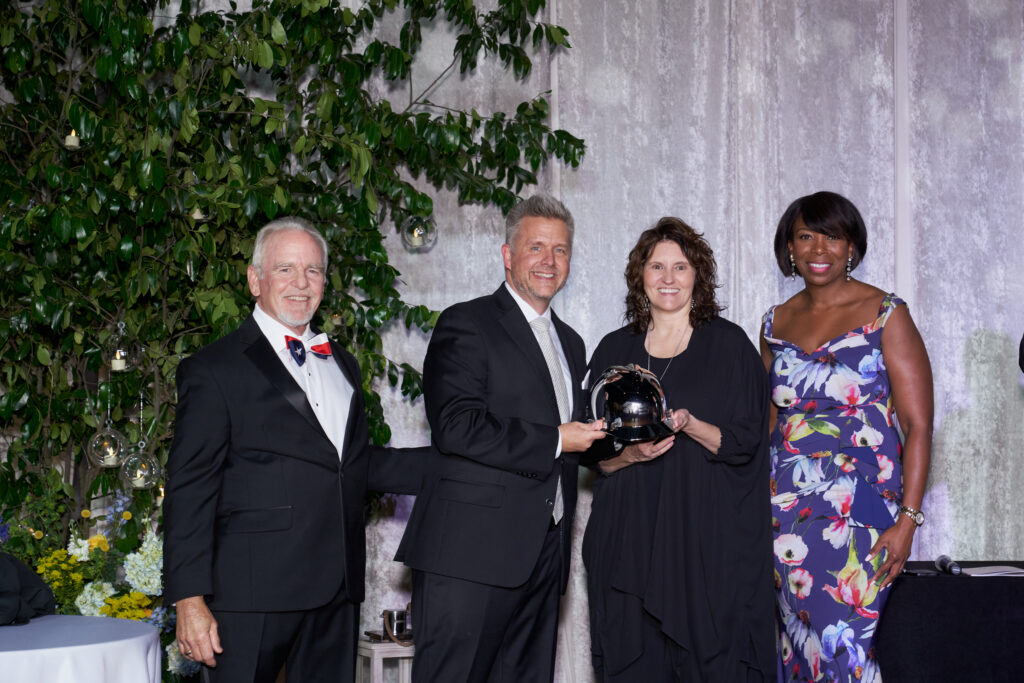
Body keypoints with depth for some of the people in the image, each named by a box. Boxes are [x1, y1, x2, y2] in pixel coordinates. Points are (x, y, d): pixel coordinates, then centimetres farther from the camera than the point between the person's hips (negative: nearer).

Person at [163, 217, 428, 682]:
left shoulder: (341, 365, 19)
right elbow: (189, 490, -7)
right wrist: (190, 601, -13)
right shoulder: (214, 370, -3)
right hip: (252, 595, -6)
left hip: (336, 591, 6)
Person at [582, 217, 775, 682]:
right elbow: (593, 452, 12)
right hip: (629, 535, 2)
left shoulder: (728, 344, 2)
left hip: (707, 539, -2)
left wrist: (688, 424, -19)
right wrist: (630, 455, -9)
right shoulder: (614, 351, 10)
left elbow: (744, 442, -2)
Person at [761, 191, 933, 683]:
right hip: (785, 508, 4)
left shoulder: (885, 316, -3)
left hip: (859, 511, -4)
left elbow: (918, 425, -6)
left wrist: (908, 518, -13)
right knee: (794, 639, 7)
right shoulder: (776, 323, 11)